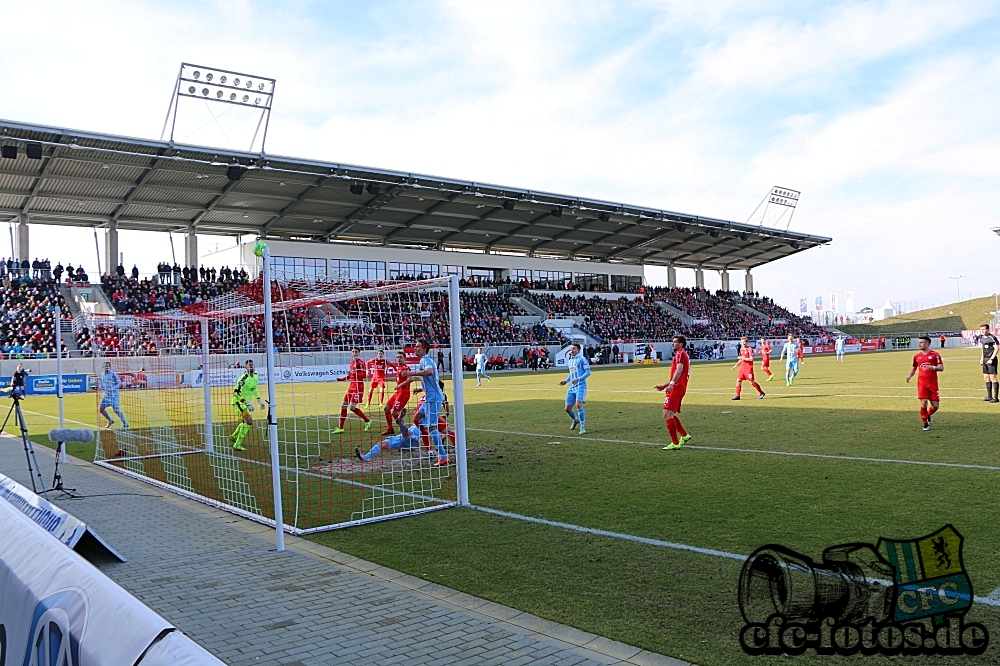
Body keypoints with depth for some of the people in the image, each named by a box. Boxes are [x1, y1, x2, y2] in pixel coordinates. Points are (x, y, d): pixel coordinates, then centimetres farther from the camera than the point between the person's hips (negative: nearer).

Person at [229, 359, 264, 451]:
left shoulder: (256, 376, 2)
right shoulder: (243, 378, -24)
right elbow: (236, 392, -27)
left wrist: (259, 400, 18)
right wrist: (246, 403, -31)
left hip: (245, 402, 9)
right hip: (238, 402, -9)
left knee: (246, 422, 25)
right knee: (249, 422, -22)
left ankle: (233, 436, 49)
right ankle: (237, 445, -15)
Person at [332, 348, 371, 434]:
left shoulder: (361, 362, -9)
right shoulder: (351, 363, 15)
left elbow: (364, 375, -19)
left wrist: (353, 373, -27)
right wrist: (342, 379, 14)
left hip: (358, 387, -8)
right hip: (351, 386, 8)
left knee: (352, 407, -14)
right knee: (343, 406, 5)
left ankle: (367, 421, 4)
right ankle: (340, 428, 13)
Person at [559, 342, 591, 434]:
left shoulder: (582, 359, -5)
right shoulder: (569, 361, 17)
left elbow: (588, 372, -10)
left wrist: (578, 379, -22)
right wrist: (566, 381, 11)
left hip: (580, 386, -7)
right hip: (572, 387, 7)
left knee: (578, 405, -23)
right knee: (567, 408, 7)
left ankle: (582, 427, -12)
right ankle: (575, 420, 38)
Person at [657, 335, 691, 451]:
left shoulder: (680, 354, -6)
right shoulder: (683, 355, 26)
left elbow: (679, 369, -24)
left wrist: (671, 384, -36)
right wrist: (664, 386, 31)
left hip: (676, 388, -10)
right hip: (679, 388, 10)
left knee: (667, 414, -13)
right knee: (670, 414, 18)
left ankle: (675, 443, -12)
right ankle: (684, 435, 25)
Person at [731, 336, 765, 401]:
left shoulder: (749, 349, -10)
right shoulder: (741, 349, 13)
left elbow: (751, 359, -18)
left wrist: (743, 358, -18)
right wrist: (736, 366, 16)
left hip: (748, 368, -7)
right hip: (742, 368, 7)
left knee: (752, 382, -4)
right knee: (738, 380, 0)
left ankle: (761, 393, 12)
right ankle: (737, 395, 4)